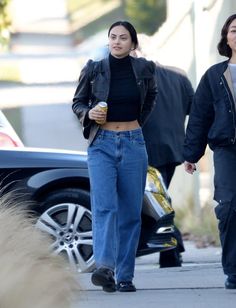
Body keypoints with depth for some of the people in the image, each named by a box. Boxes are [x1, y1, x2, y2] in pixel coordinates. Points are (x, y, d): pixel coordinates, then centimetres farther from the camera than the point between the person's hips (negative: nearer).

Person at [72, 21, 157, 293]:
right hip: (102, 144, -2)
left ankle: (125, 276, 8)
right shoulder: (93, 70, -1)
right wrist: (89, 113, -10)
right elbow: (77, 102, 10)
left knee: (130, 212, 3)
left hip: (133, 144, 2)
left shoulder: (144, 69, 3)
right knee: (104, 206, -18)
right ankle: (104, 268, -30)